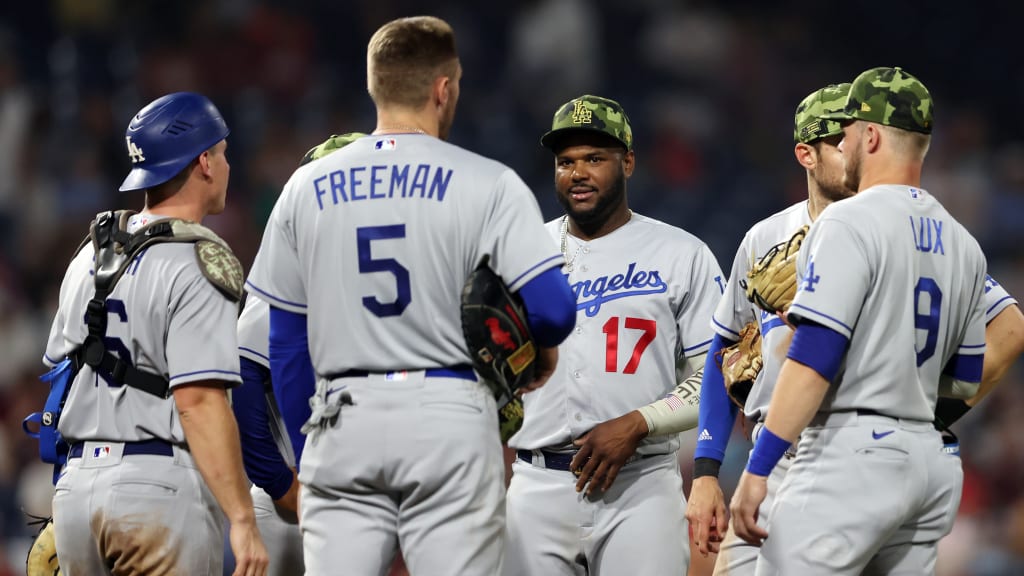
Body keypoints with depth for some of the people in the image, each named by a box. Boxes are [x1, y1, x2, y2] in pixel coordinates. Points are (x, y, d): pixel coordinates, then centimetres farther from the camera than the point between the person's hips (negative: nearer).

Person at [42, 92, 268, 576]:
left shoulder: (89, 257, 16)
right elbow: (198, 400, -19)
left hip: (75, 485, 8)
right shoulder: (197, 264, -10)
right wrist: (242, 521, -20)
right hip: (161, 484, -8)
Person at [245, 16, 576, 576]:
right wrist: (541, 352, 12)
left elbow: (286, 345, 11)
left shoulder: (307, 188, 9)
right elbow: (552, 308, -11)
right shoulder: (487, 184, -1)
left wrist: (306, 451, 19)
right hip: (449, 418, -3)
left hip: (343, 419, 3)